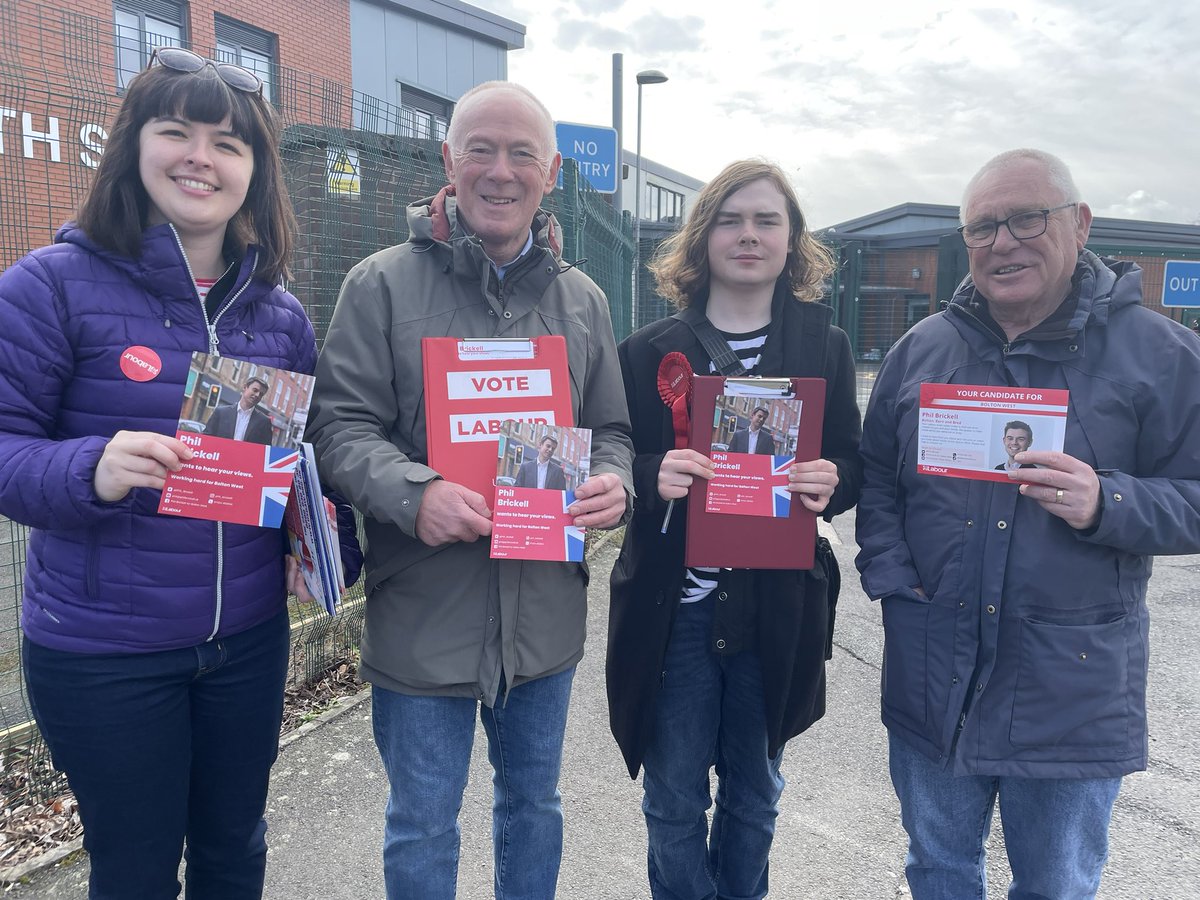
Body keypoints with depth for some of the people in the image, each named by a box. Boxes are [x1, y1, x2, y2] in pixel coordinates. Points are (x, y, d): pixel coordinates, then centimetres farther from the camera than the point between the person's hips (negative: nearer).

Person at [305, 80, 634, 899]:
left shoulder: (581, 299, 7)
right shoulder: (383, 284, -5)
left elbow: (612, 430, 11)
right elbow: (340, 424, -8)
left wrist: (613, 482, -12)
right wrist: (412, 493, -27)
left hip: (546, 612, 4)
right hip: (422, 618, -3)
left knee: (535, 804, 24)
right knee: (422, 830, 16)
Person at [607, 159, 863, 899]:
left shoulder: (825, 348, 3)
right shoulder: (649, 351, 0)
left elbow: (852, 462, 4)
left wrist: (830, 483, -18)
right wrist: (654, 477, -22)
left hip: (778, 609, 1)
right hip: (673, 608, -1)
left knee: (754, 795, 19)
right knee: (674, 803, 11)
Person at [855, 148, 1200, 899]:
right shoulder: (921, 348, 4)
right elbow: (875, 475, 7)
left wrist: (1105, 504, -24)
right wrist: (889, 576, -6)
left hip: (1072, 689, -2)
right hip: (932, 675, 3)